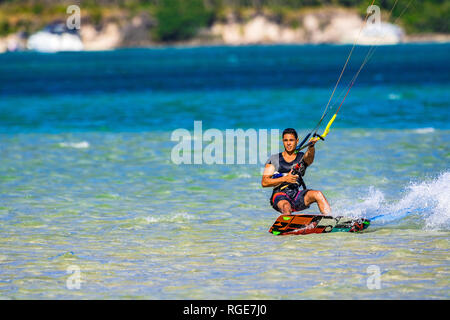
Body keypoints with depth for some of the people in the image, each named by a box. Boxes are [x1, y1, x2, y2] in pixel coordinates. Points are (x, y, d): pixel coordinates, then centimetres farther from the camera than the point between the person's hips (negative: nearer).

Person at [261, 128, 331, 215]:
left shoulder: (303, 158, 13)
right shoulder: (274, 159, 11)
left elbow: (310, 155, -14)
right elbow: (264, 182, 2)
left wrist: (311, 146, -38)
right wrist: (285, 179, -11)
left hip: (297, 195, 2)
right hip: (280, 196, -2)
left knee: (318, 194, -23)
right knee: (286, 207, -35)